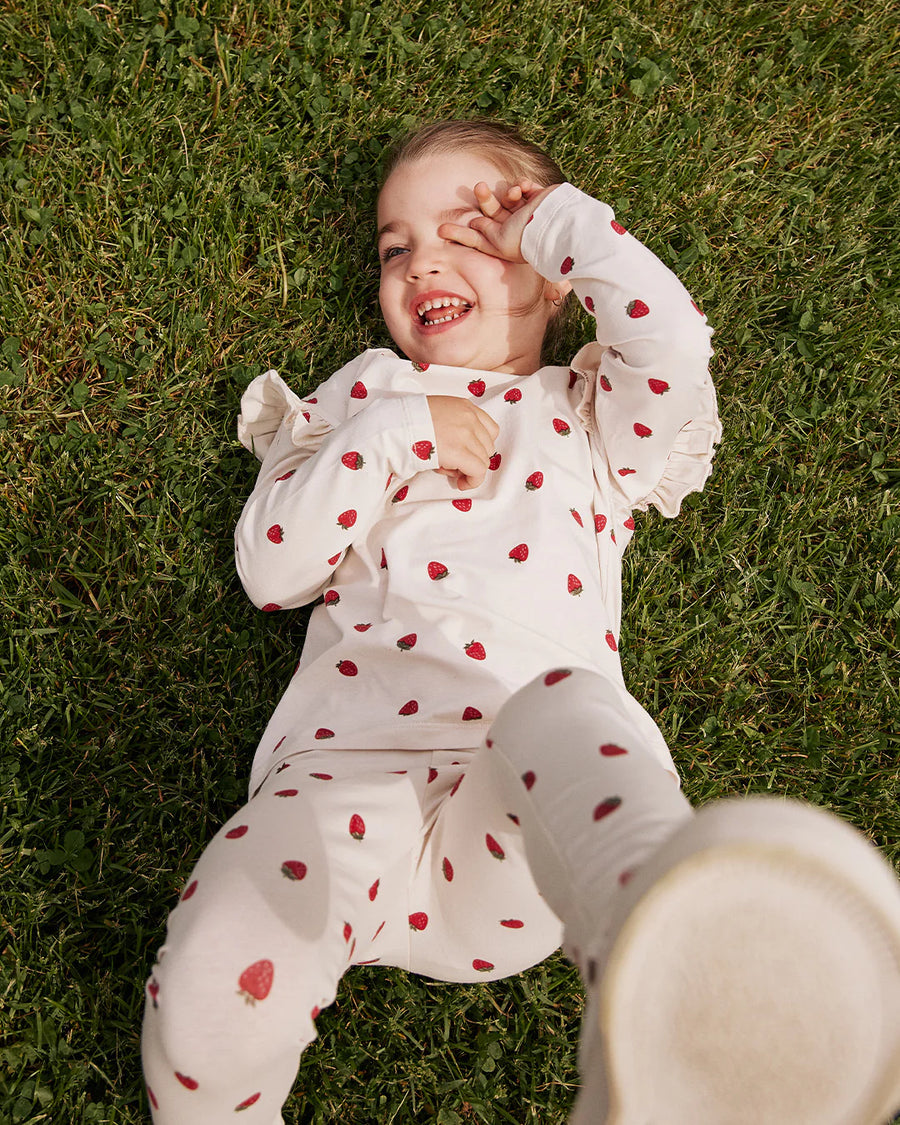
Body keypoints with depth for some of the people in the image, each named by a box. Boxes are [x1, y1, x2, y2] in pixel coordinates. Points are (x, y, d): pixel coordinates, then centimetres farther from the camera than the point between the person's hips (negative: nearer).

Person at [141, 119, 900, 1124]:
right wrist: (388, 440, 1)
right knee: (217, 970, -29)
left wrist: (563, 226, 13)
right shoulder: (359, 398, 27)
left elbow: (675, 358, 1)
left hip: (527, 811, -1)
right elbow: (269, 570, 14)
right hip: (349, 775, 2)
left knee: (561, 709, -39)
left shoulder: (583, 413, 25)